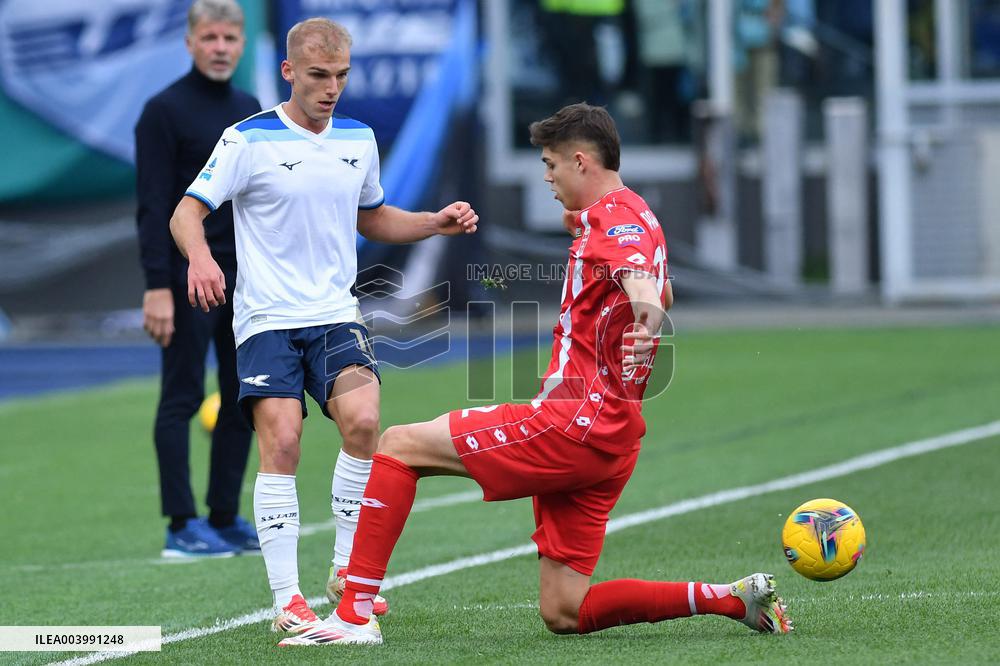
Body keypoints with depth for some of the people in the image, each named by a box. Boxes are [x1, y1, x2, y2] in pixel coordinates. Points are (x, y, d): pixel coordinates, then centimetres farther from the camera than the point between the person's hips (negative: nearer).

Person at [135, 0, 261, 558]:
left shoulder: (249, 110, 13)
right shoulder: (165, 110, -8)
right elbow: (153, 206, -13)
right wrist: (158, 286, -19)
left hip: (243, 278, 7)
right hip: (187, 277, -7)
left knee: (243, 400, 7)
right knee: (182, 398, -3)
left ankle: (226, 518, 14)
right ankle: (183, 527, -2)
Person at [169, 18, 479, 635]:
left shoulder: (359, 139, 11)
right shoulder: (250, 139, -5)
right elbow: (187, 213, -8)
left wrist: (438, 223, 12)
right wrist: (200, 258, -29)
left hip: (337, 316, 4)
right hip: (267, 319, -3)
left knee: (363, 421, -19)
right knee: (281, 443, -15)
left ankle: (347, 571, -4)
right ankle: (287, 601, -10)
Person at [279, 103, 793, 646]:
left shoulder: (616, 215, -10)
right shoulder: (630, 216, 22)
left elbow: (641, 277, -32)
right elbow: (660, 293, 43)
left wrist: (646, 322, -53)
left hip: (577, 420, -10)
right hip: (609, 436, 10)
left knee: (399, 445, -7)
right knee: (564, 613, 9)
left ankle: (356, 615, -12)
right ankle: (732, 598, 4)